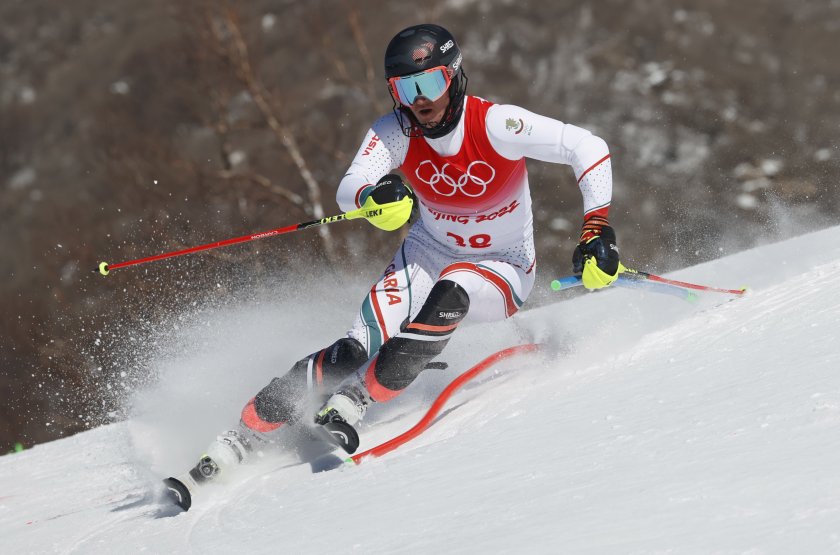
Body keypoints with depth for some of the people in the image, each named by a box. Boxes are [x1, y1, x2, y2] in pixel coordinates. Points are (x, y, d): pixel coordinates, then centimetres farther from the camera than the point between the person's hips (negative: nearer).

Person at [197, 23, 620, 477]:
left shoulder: (494, 125, -24)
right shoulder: (396, 132, -15)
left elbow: (589, 149, -22)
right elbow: (347, 190, -28)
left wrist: (596, 231, -29)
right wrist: (373, 195, -51)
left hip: (501, 270, -2)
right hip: (429, 255, 2)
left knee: (450, 292, -37)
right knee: (357, 349, -20)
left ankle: (351, 403, -30)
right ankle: (239, 439, -16)